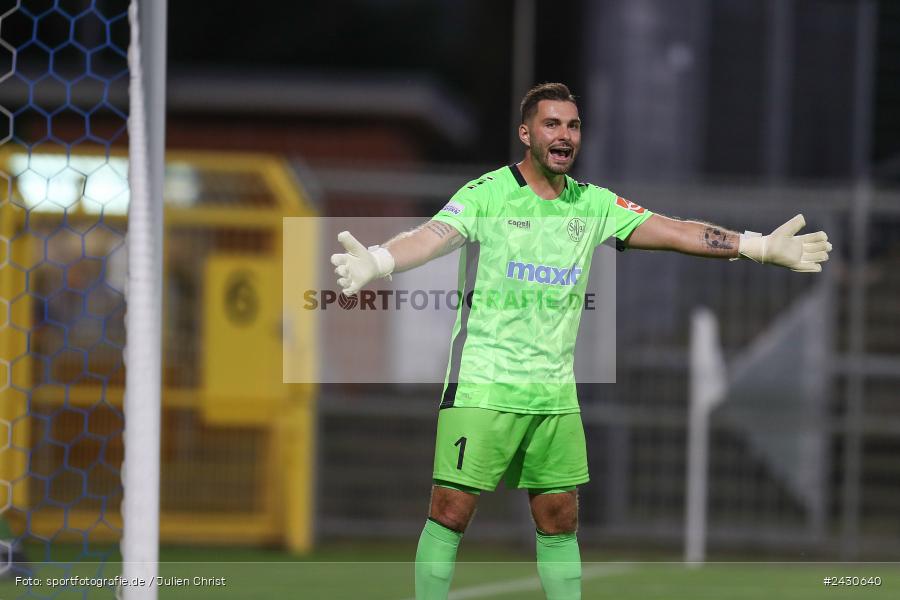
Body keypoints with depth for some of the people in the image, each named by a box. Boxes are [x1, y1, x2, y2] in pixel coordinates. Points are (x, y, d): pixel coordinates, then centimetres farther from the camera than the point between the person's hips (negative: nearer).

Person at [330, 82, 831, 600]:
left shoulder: (594, 204, 7)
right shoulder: (487, 194, -8)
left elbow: (672, 231, 3)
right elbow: (434, 236, -24)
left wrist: (761, 246, -6)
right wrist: (375, 262, -45)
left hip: (555, 391, 5)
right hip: (482, 383, -5)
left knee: (560, 520, 10)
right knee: (451, 513, -7)